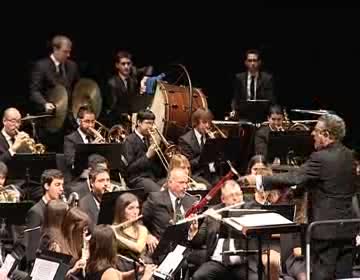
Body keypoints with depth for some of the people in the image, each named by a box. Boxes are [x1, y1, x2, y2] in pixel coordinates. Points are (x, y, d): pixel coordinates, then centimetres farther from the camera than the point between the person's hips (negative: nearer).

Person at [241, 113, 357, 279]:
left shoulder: (321, 158, -17)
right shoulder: (348, 156, 9)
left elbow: (293, 178, -19)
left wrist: (258, 180, -11)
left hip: (326, 228, -8)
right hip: (348, 229, 8)